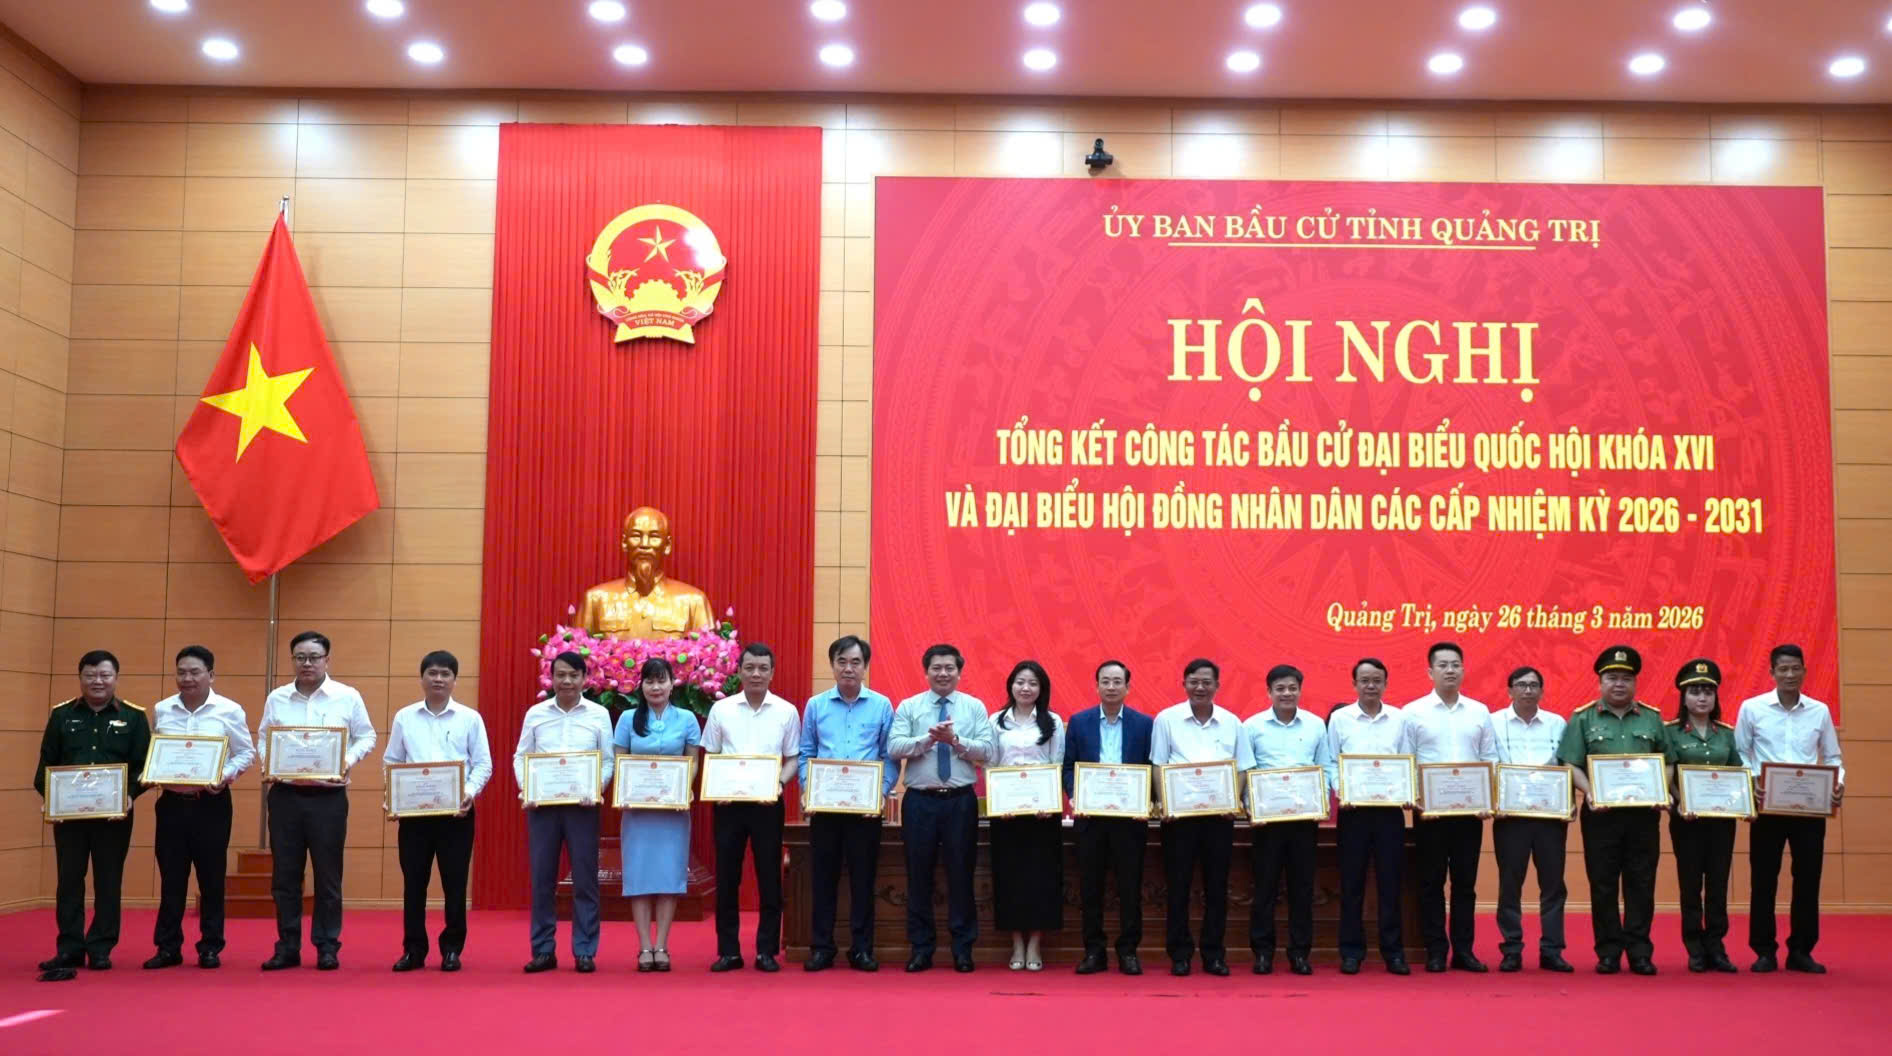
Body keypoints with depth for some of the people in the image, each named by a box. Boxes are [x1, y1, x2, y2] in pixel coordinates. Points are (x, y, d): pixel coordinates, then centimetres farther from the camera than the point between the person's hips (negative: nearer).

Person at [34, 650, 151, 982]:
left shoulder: (133, 717, 3)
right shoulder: (62, 715, 7)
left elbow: (143, 765, -1)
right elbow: (46, 763, 6)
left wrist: (129, 794, -17)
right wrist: (49, 795, -11)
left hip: (114, 813, -1)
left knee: (108, 881, 4)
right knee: (69, 880, 5)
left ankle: (101, 949, 12)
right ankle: (69, 949, 11)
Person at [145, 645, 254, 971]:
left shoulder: (230, 711, -3)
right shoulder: (161, 710, 6)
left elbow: (246, 753, 1)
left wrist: (225, 775, -15)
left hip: (211, 802, -2)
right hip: (171, 801, 3)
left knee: (211, 877, 4)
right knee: (171, 877, 6)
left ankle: (211, 947, 12)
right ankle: (168, 947, 14)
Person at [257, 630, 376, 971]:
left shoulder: (348, 697, 1)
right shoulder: (277, 698, 7)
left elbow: (366, 737, 6)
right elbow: (263, 738, 13)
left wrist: (349, 759, -12)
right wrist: (266, 763, -6)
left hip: (328, 796, -2)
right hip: (284, 794, 2)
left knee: (328, 874, 3)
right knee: (284, 873, 5)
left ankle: (327, 947, 11)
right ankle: (287, 946, 14)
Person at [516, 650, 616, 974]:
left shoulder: (598, 714, 4)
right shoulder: (535, 714, 7)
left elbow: (608, 761, 4)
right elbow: (521, 757, 8)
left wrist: (597, 787, -13)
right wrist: (525, 788, -8)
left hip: (582, 805, -1)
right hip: (541, 804, 1)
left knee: (585, 879, 1)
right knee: (541, 878, 4)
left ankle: (584, 951, 9)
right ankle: (543, 950, 13)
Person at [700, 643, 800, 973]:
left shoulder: (786, 711, 3)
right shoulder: (721, 709, 3)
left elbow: (793, 759, 6)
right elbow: (710, 757, 7)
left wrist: (779, 783, -12)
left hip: (767, 802, 0)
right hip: (727, 801, 0)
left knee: (769, 877, 3)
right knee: (726, 877, 4)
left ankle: (767, 951, 11)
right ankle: (728, 951, 13)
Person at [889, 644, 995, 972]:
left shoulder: (975, 707, 6)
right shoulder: (909, 707, 4)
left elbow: (986, 751, -4)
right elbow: (894, 747, -8)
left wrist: (955, 740, -17)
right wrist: (928, 739, -21)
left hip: (960, 800, 0)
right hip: (920, 800, 0)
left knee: (961, 874, 5)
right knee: (919, 874, 5)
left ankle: (963, 949, 14)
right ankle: (921, 948, 14)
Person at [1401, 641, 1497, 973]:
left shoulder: (1479, 712, 8)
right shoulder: (1413, 712, 0)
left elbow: (1490, 760, 9)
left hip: (1470, 808, 2)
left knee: (1465, 881, 6)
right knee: (1432, 881, 2)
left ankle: (1464, 950, 13)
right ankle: (1435, 952, 8)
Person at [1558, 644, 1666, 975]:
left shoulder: (1652, 719, 9)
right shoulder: (1583, 719, 3)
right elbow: (1571, 765, -1)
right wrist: (1589, 793, -16)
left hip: (1644, 812, 1)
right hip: (1601, 813, -1)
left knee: (1641, 884, 4)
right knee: (1603, 885, 3)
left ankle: (1640, 951, 11)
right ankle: (1608, 952, 10)